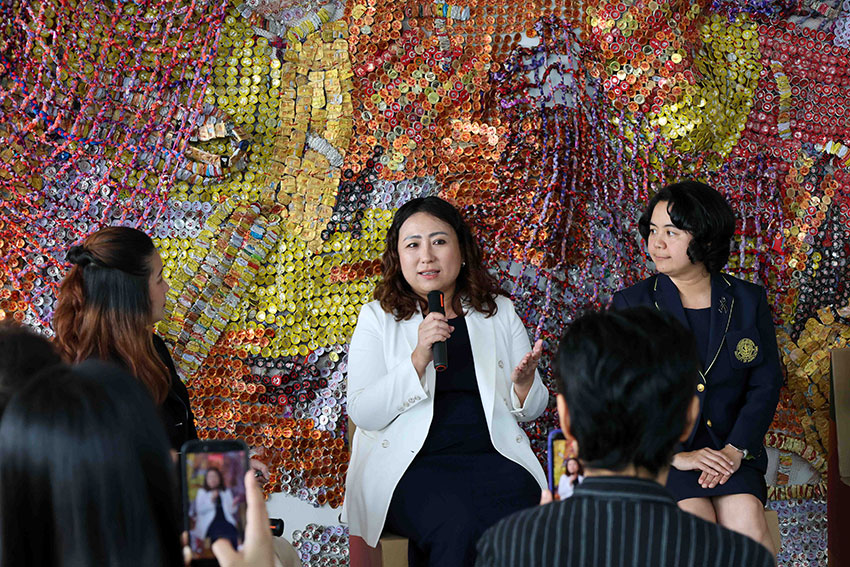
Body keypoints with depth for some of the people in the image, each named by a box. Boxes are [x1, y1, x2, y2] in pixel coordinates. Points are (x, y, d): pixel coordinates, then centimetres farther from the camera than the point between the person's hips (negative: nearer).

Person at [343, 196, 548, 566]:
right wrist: (419, 359, -16)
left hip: (494, 457, 2)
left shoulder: (499, 312, 16)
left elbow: (531, 410, 17)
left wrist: (524, 383, -7)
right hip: (412, 464, -2)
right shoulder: (378, 318, 9)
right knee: (457, 527, -33)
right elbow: (362, 413, -4)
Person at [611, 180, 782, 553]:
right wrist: (676, 456, -15)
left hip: (731, 448, 2)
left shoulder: (748, 301, 8)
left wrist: (736, 449, -9)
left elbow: (765, 385, 7)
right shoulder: (631, 305, 2)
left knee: (747, 523, -25)